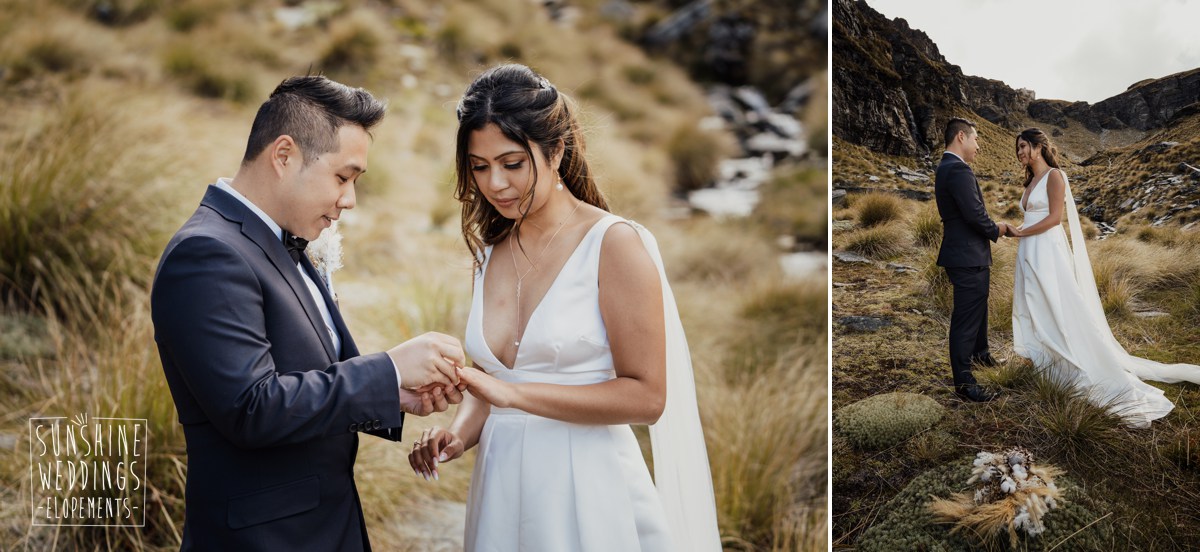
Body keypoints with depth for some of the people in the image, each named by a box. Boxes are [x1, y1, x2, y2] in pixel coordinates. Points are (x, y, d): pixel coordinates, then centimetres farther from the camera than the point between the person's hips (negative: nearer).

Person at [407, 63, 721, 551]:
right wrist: (459, 433, -4)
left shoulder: (615, 244, -10)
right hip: (501, 487, 6)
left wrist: (515, 393, -20)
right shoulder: (489, 254, 9)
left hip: (586, 492, -5)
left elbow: (646, 395, -14)